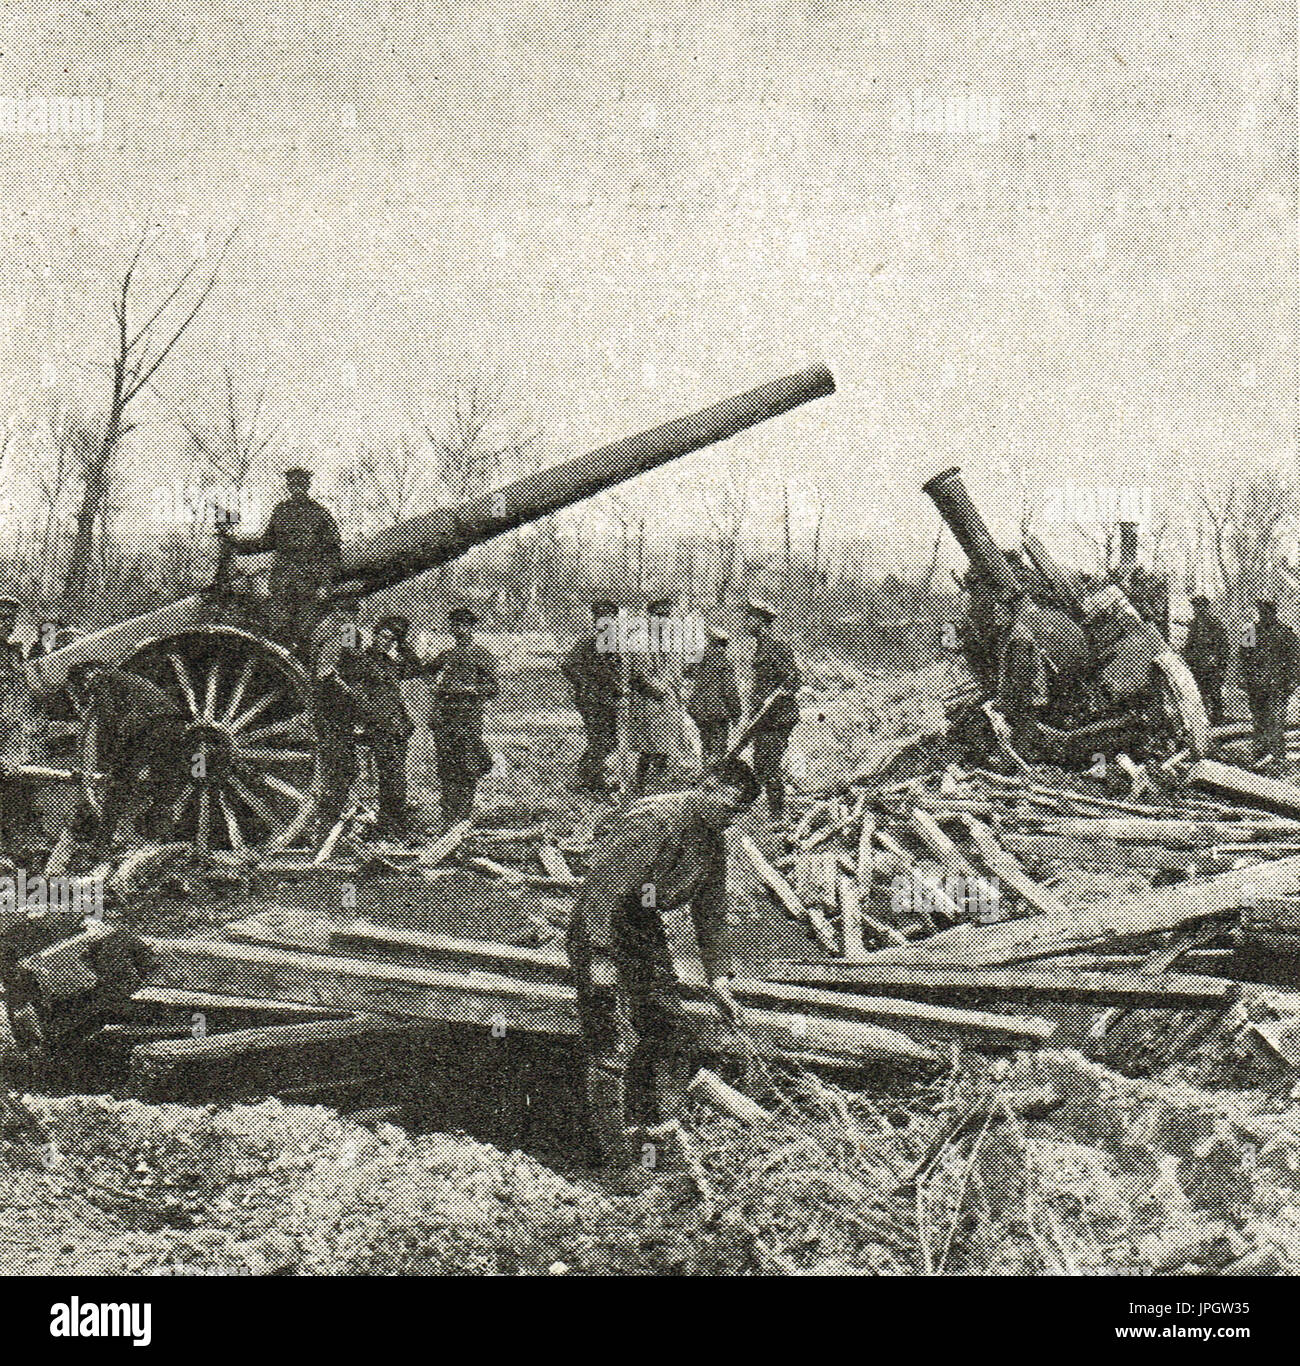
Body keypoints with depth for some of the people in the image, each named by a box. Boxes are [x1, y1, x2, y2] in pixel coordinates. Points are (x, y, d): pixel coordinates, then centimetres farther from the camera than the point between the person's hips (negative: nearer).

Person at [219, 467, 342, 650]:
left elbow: (332, 550, 1)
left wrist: (326, 582, -8)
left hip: (309, 577, -3)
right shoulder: (281, 510, 14)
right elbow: (268, 541, 23)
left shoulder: (321, 513, 2)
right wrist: (234, 541, 16)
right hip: (281, 574, 3)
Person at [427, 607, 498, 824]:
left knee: (467, 767, -7)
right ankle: (450, 818, 5)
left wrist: (469, 688, -15)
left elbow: (494, 688, -2)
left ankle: (465, 816, -4)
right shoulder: (446, 656, 19)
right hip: (444, 717, 5)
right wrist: (435, 714, 14)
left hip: (469, 716, -5)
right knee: (445, 767, 1)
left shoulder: (482, 655, 3)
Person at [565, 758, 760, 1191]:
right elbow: (605, 886, -27)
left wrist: (719, 982, 13)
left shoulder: (713, 842, 6)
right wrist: (601, 958, -29)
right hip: (600, 928, -9)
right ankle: (617, 1159, -2)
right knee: (613, 1045, -9)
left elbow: (711, 917, 16)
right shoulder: (652, 820, -23)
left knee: (675, 1037, 6)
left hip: (646, 928, 9)